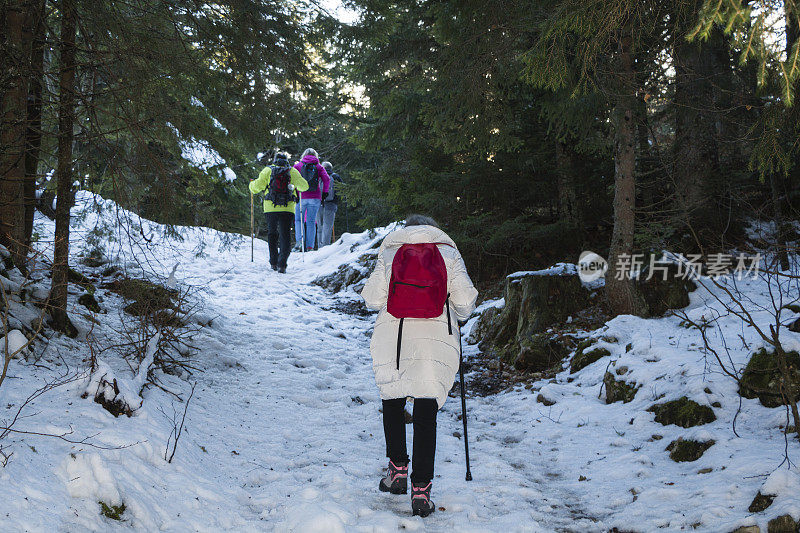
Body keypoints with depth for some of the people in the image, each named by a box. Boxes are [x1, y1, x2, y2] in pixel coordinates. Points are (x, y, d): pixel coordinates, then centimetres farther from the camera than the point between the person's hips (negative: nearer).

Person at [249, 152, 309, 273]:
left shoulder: (268, 170, 6)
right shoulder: (292, 171, 7)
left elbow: (257, 186, 2)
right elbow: (304, 186, 5)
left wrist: (252, 184, 25)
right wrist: (296, 186, 27)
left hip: (270, 208, 1)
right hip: (287, 209, -1)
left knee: (272, 234, 18)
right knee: (285, 236, 1)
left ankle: (273, 262, 16)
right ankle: (282, 264, -16)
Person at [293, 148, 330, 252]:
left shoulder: (298, 165, 7)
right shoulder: (319, 167, 8)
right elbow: (326, 179, -4)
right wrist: (325, 192, 3)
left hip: (301, 197, -1)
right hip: (315, 198, 1)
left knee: (298, 220, 11)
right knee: (311, 222, 6)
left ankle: (299, 241, -9)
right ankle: (309, 245, 1)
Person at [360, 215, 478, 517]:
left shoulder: (389, 252, 9)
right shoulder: (449, 254, 9)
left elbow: (372, 299, 3)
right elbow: (465, 301, 1)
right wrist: (456, 318, 23)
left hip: (392, 337, 0)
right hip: (437, 339, 0)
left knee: (392, 403, 21)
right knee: (426, 415, 3)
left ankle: (398, 470, 20)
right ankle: (421, 490, -1)